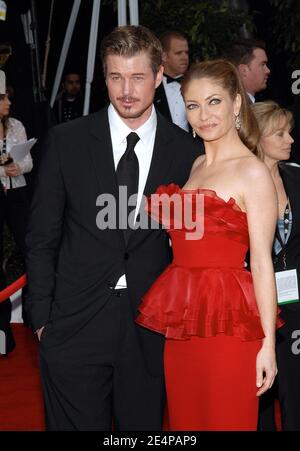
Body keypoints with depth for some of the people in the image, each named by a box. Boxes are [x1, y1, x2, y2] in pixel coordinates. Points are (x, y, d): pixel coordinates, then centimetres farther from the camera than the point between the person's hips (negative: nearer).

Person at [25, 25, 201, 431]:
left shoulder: (187, 152, -1)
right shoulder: (66, 141, -3)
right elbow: (42, 237, 1)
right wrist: (41, 317, -1)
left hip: (150, 331, 1)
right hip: (74, 328, -1)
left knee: (143, 426, 15)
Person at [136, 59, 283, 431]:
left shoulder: (253, 172, -9)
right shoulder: (196, 165, 14)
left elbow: (261, 261, -13)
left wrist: (268, 343, -15)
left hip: (229, 319, -7)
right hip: (182, 317, 7)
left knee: (226, 421, 4)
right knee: (184, 421, 16)